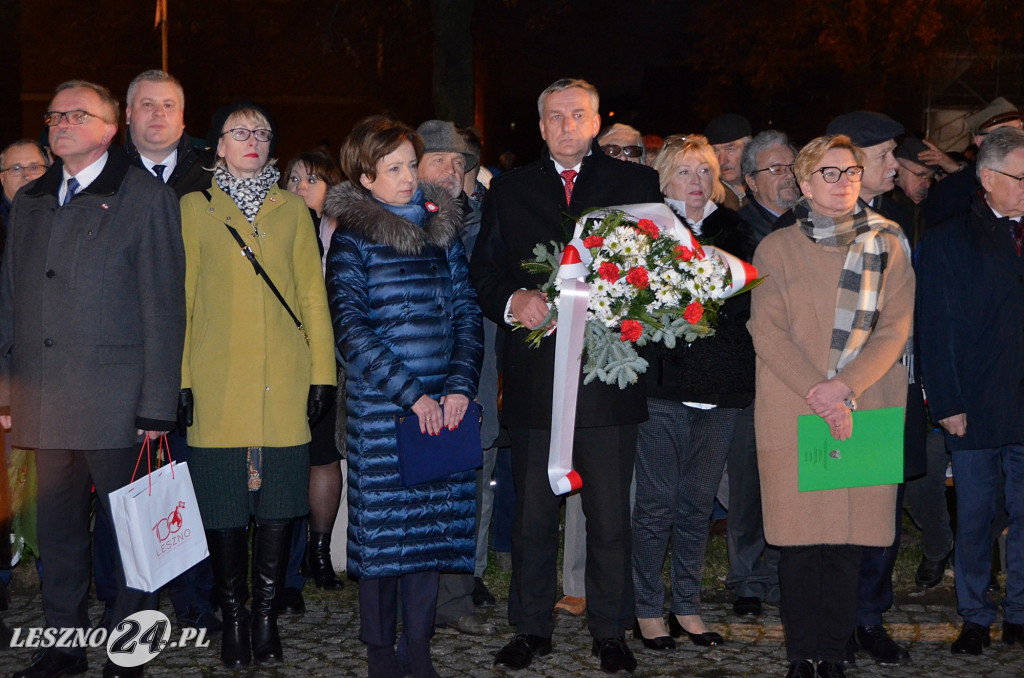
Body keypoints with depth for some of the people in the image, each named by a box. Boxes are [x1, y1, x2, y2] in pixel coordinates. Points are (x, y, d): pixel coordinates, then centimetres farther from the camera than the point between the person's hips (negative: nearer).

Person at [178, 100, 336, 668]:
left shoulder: (291, 210, 14)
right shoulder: (195, 208, 9)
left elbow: (312, 294, 11)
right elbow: (182, 297, 6)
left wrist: (322, 371, 3)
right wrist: (180, 377, -1)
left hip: (284, 382, 1)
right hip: (218, 382, -1)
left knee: (278, 501, 1)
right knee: (224, 504, 0)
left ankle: (266, 614, 12)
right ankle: (233, 616, 12)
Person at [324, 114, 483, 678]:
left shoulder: (442, 228, 11)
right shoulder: (352, 239, -3)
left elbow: (467, 311, 9)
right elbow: (351, 330, -10)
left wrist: (459, 386, -5)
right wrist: (411, 395, -14)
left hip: (444, 405, 4)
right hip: (380, 406, -4)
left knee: (432, 521, 6)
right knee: (383, 523, 1)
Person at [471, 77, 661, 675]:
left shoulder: (637, 183, 9)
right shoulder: (509, 190, 13)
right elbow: (484, 271, 9)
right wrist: (515, 301, -11)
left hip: (609, 373, -1)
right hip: (535, 374, 2)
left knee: (611, 515, 3)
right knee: (534, 513, 8)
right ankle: (532, 629, 20)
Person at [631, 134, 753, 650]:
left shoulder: (730, 232, 13)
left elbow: (747, 299, 8)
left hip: (720, 386, 4)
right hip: (665, 382, -4)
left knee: (698, 503, 10)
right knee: (657, 504, -1)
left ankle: (687, 607, 21)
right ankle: (648, 610, 11)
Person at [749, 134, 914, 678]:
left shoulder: (888, 246, 11)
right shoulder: (777, 249, 7)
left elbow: (895, 329, 3)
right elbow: (767, 332, -1)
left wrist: (845, 386, -11)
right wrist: (820, 395, -12)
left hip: (864, 413, 1)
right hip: (792, 413, -1)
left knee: (848, 538, -2)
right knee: (800, 540, -3)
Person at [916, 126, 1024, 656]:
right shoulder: (949, 241, 0)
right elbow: (935, 329, -3)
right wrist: (946, 404, -9)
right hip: (975, 410, -2)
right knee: (973, 519, 6)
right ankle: (975, 619, 19)